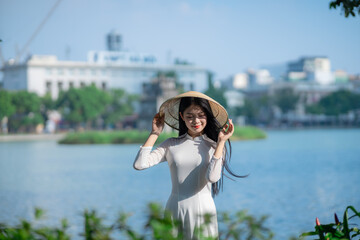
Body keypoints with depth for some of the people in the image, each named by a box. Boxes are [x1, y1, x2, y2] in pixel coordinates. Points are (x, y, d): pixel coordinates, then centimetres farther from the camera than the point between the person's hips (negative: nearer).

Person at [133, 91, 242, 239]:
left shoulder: (215, 146, 2)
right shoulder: (171, 145, 5)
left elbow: (212, 177, -16)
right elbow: (139, 164, -5)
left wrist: (221, 142, -11)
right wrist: (155, 133, 1)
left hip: (203, 211, -1)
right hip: (174, 210, 1)